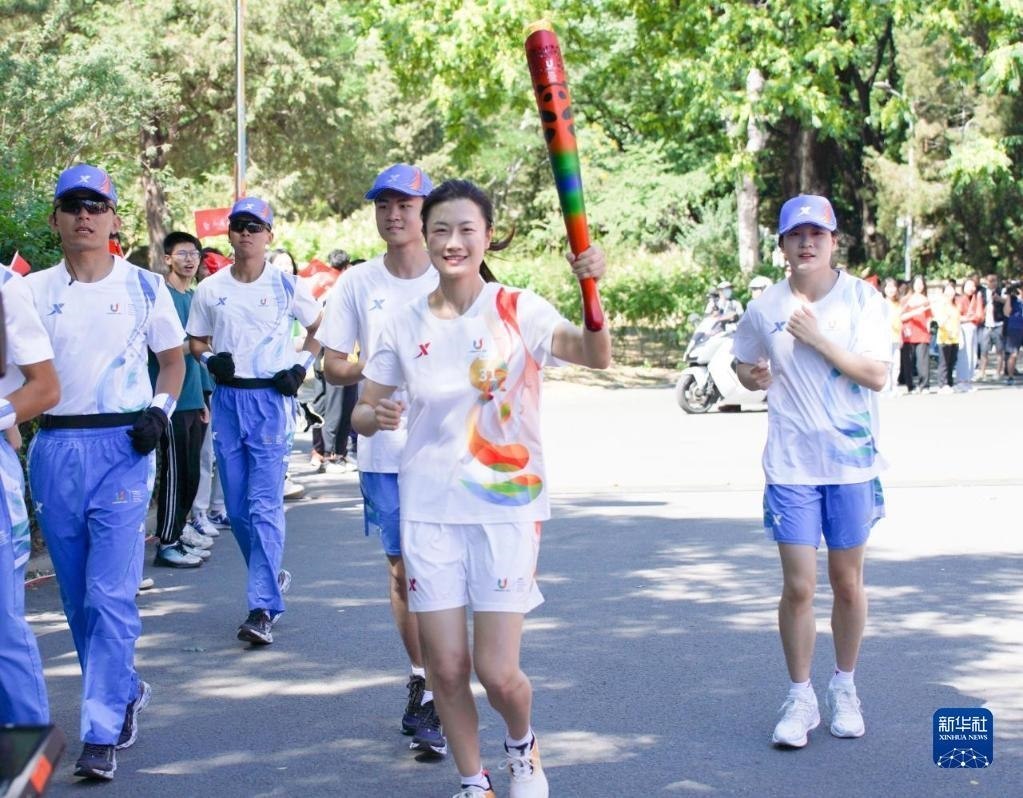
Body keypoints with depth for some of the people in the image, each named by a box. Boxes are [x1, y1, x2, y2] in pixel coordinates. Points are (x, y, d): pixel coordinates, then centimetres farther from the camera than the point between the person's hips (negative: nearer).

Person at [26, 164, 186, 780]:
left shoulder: (144, 286, 2)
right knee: (78, 597, 11)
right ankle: (125, 690, 33)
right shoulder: (33, 290, 5)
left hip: (123, 448, -3)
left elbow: (173, 359, 14)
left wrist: (160, 410, -2)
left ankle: (101, 733, -5)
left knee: (111, 595, -9)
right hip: (55, 449, 3)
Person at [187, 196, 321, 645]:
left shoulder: (286, 285, -1)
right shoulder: (210, 289, 7)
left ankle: (262, 608, -13)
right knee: (237, 506, 9)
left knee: (265, 504, -10)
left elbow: (319, 327, 12)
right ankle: (271, 579, 30)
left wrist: (301, 365, -2)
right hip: (227, 400, 4)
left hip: (272, 399, -4)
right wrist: (209, 358, -4)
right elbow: (195, 340, 17)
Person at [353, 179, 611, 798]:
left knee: (498, 672, -5)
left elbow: (596, 357, -21)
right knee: (446, 667, 3)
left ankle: (522, 746, 29)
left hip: (507, 508, -2)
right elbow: (363, 413, 10)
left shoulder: (517, 310, -6)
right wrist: (376, 417, -14)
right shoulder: (404, 327, 4)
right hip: (429, 510, 3)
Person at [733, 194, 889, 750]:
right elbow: (745, 364, 17)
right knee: (798, 586, -3)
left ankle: (844, 688, 29)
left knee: (847, 581, 10)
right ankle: (801, 697, 13)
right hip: (791, 467, 0)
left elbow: (876, 375, -12)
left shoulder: (861, 298, -5)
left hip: (852, 461, 0)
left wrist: (817, 337, -19)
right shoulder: (765, 309, 0)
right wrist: (753, 376, -6)